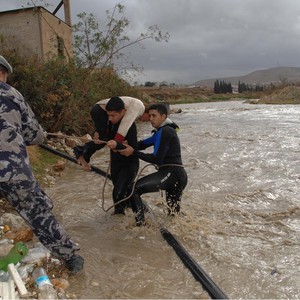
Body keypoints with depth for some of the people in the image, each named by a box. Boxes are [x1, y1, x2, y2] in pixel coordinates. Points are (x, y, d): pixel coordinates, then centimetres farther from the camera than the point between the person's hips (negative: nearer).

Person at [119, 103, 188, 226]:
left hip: (171, 173, -10)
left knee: (135, 188, -22)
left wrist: (133, 153, -14)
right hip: (179, 176, 10)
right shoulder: (162, 131, 23)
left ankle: (140, 221, -25)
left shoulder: (165, 132, -8)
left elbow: (156, 159, -13)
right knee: (173, 214, 25)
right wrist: (129, 145, -3)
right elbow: (143, 144, 13)